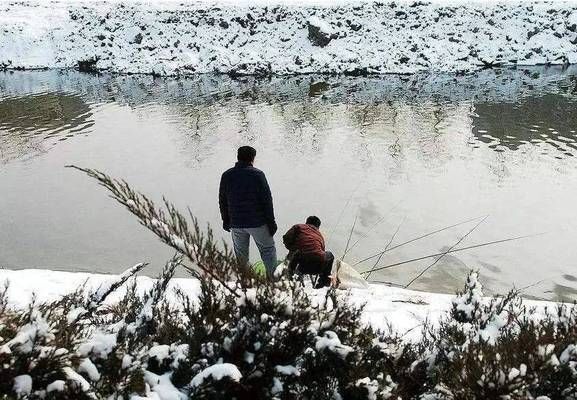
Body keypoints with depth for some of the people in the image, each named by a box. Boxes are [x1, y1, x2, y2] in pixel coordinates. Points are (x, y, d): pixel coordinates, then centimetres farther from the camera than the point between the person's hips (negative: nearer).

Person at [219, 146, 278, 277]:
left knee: (241, 253, 18)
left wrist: (225, 220, 19)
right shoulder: (257, 174, -12)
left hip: (236, 223, 4)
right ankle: (273, 277, 9)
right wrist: (271, 221, -3)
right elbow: (267, 200, -11)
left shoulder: (226, 175, 0)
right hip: (257, 222, -3)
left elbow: (222, 201, 7)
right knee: (268, 249, 12)